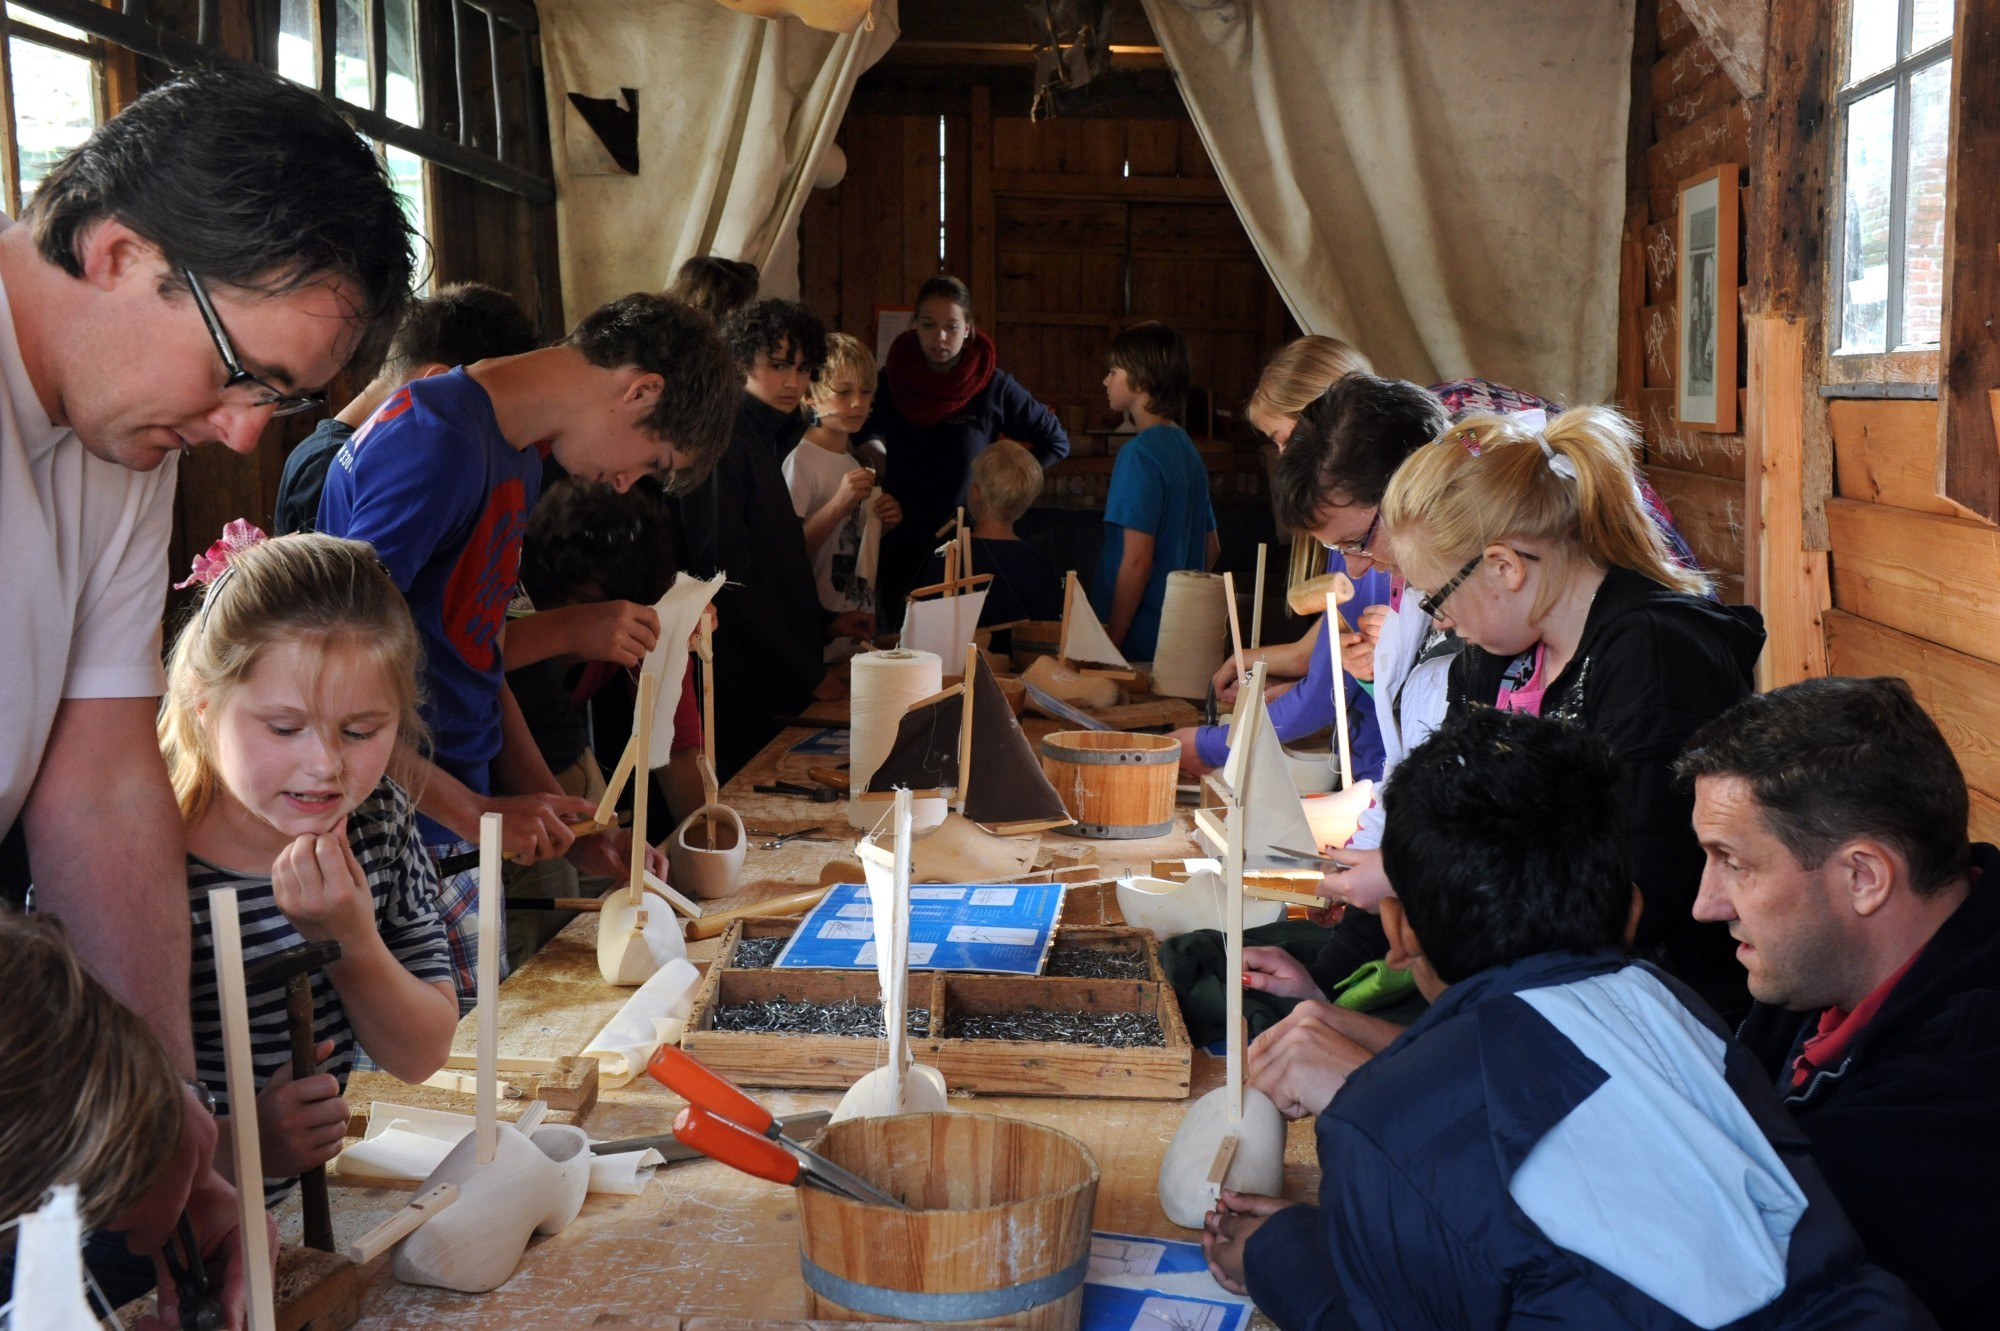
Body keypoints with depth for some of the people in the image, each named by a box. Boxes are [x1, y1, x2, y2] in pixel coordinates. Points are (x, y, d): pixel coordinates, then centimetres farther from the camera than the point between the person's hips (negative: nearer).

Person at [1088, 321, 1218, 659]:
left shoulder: (1140, 453, -15)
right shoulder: (1186, 447, 11)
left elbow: (1137, 561, -20)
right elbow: (1211, 548, 18)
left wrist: (1109, 645, -17)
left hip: (1141, 643, -9)